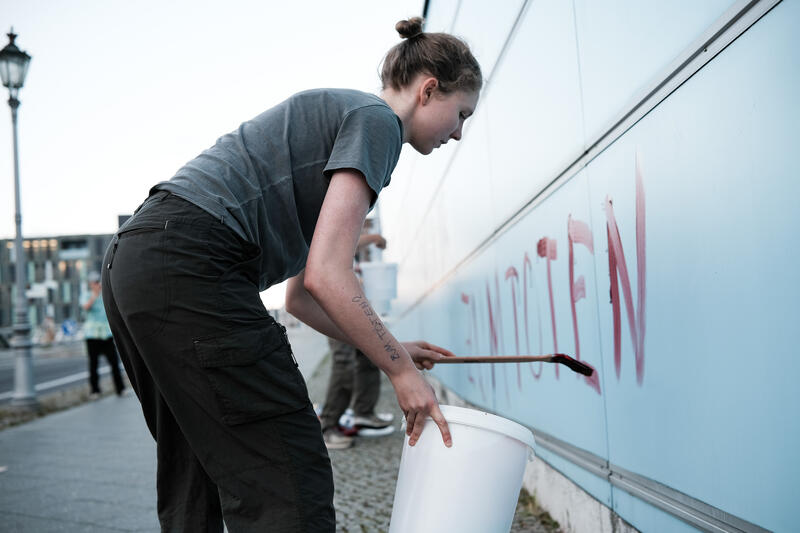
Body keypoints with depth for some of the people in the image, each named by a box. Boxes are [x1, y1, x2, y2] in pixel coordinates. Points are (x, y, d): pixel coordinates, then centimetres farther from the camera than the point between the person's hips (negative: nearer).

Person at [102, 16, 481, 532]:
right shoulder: (376, 119, -2)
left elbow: (300, 296, 24)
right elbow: (327, 276, -15)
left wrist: (393, 350, 23)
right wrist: (400, 369, -3)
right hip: (189, 269, -11)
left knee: (195, 484, 18)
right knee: (288, 484, -7)